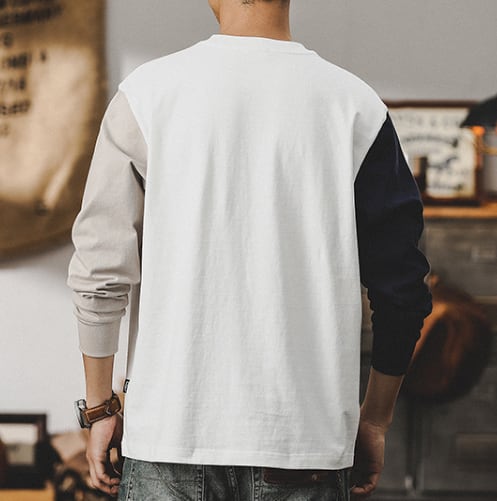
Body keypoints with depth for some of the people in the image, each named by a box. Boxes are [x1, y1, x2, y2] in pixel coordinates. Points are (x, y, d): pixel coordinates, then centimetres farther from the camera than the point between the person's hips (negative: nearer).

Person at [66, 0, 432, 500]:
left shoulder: (148, 91, -2)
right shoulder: (355, 105, 0)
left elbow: (100, 268, -2)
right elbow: (401, 287, 1)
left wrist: (100, 406, 9)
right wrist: (374, 421, 13)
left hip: (170, 425, 0)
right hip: (308, 434, 0)